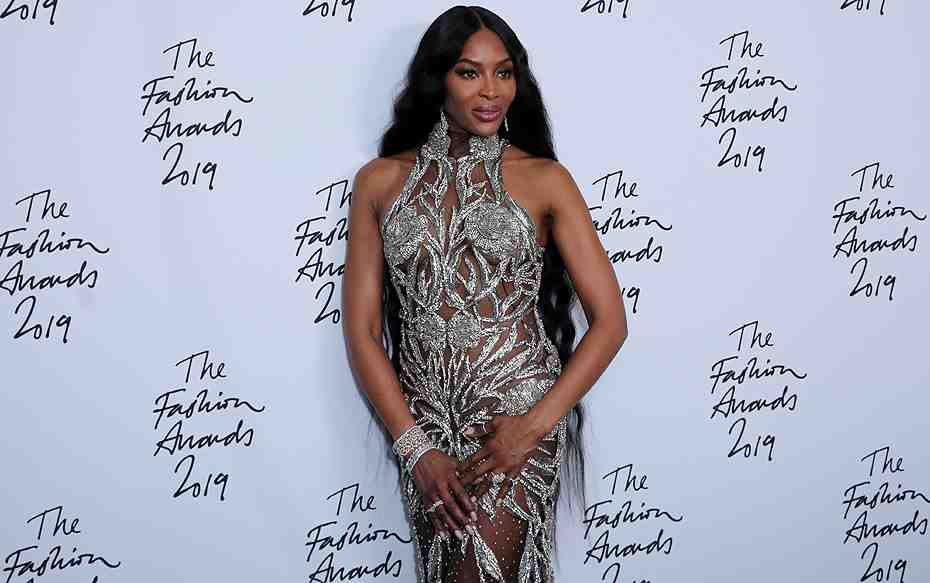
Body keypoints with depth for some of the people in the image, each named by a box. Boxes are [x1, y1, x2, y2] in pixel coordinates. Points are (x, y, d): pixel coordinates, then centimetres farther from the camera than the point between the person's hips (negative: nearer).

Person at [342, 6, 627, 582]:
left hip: (518, 417, -2)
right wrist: (417, 447, -7)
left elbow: (610, 322, -3)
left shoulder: (543, 179, -2)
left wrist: (535, 426, -12)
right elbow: (361, 331, 1)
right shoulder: (380, 181, 3)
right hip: (422, 424, 3)